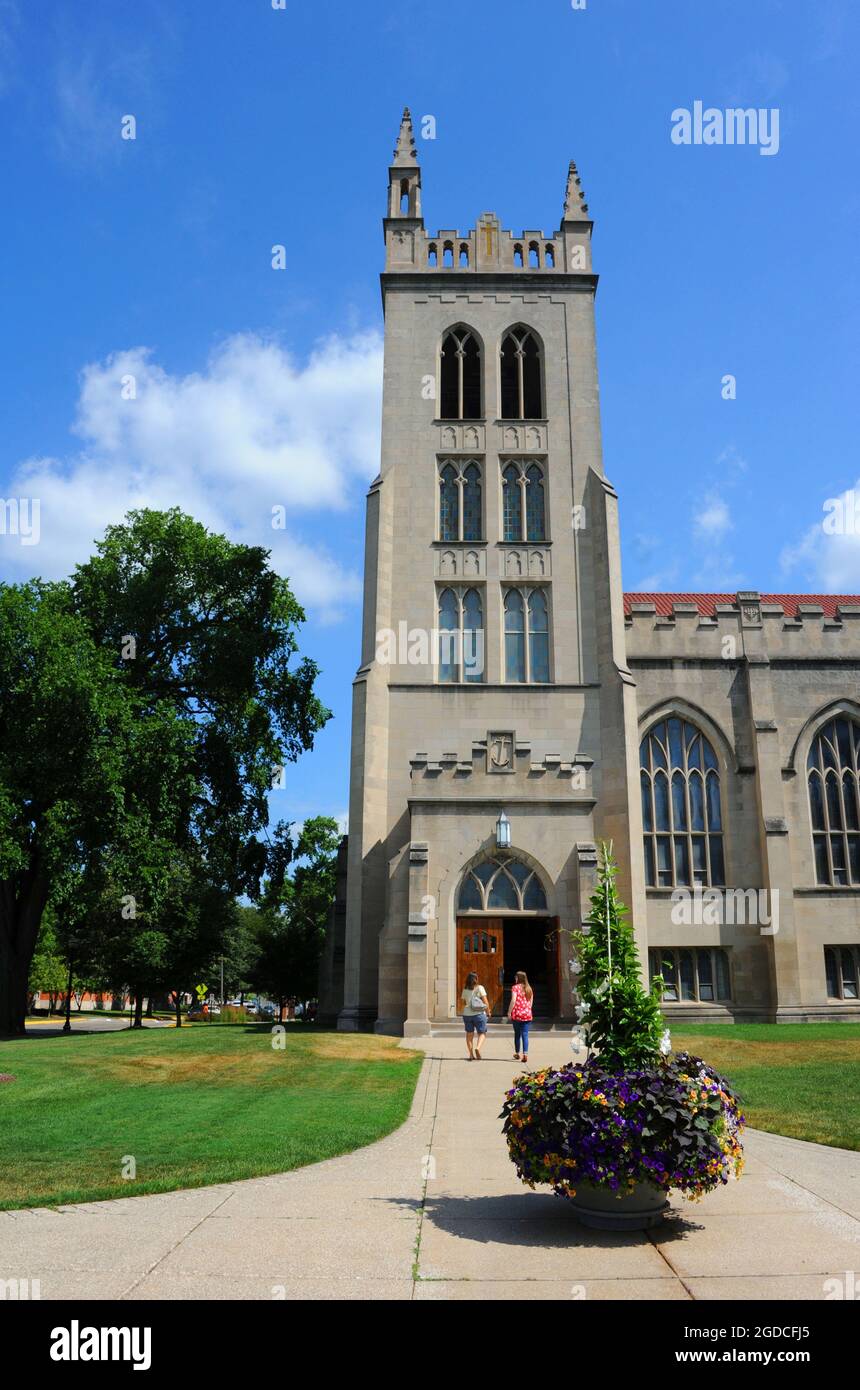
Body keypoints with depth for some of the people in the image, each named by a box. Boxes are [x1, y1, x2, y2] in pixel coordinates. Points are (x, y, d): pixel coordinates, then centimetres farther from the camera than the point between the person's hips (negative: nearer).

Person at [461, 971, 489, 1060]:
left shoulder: (465, 990, 5)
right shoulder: (480, 988, -7)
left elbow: (464, 1003, 12)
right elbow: (485, 1002, -9)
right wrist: (488, 1012, 3)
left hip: (467, 1014, 3)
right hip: (479, 1014, -3)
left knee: (469, 1034, 12)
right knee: (482, 1033, 9)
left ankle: (471, 1055, 12)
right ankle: (478, 1048, -15)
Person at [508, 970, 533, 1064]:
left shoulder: (515, 987, -6)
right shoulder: (529, 989, 10)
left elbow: (513, 1000, -14)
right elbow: (531, 1002, 14)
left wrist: (509, 1012, -9)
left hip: (517, 1014, -3)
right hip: (527, 1014, 3)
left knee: (517, 1034, 12)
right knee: (525, 1035, 1)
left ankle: (517, 1053, 23)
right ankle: (525, 1054, -12)